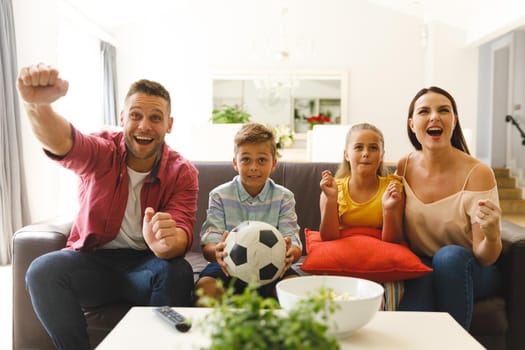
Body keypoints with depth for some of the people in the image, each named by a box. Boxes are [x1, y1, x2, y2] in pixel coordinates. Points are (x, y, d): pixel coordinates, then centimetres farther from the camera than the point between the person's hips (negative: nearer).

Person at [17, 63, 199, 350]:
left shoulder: (183, 173, -7)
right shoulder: (101, 152, -8)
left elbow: (182, 231, -20)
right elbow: (61, 142, -31)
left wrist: (167, 243, -47)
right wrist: (37, 104, -56)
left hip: (146, 263, -1)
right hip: (92, 260, 1)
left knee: (178, 272, -32)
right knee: (42, 271, -26)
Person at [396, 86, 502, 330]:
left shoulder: (477, 174, -17)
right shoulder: (405, 167, -5)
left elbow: (485, 258, -16)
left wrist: (492, 237, -37)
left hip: (467, 271, -1)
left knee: (449, 256, -33)